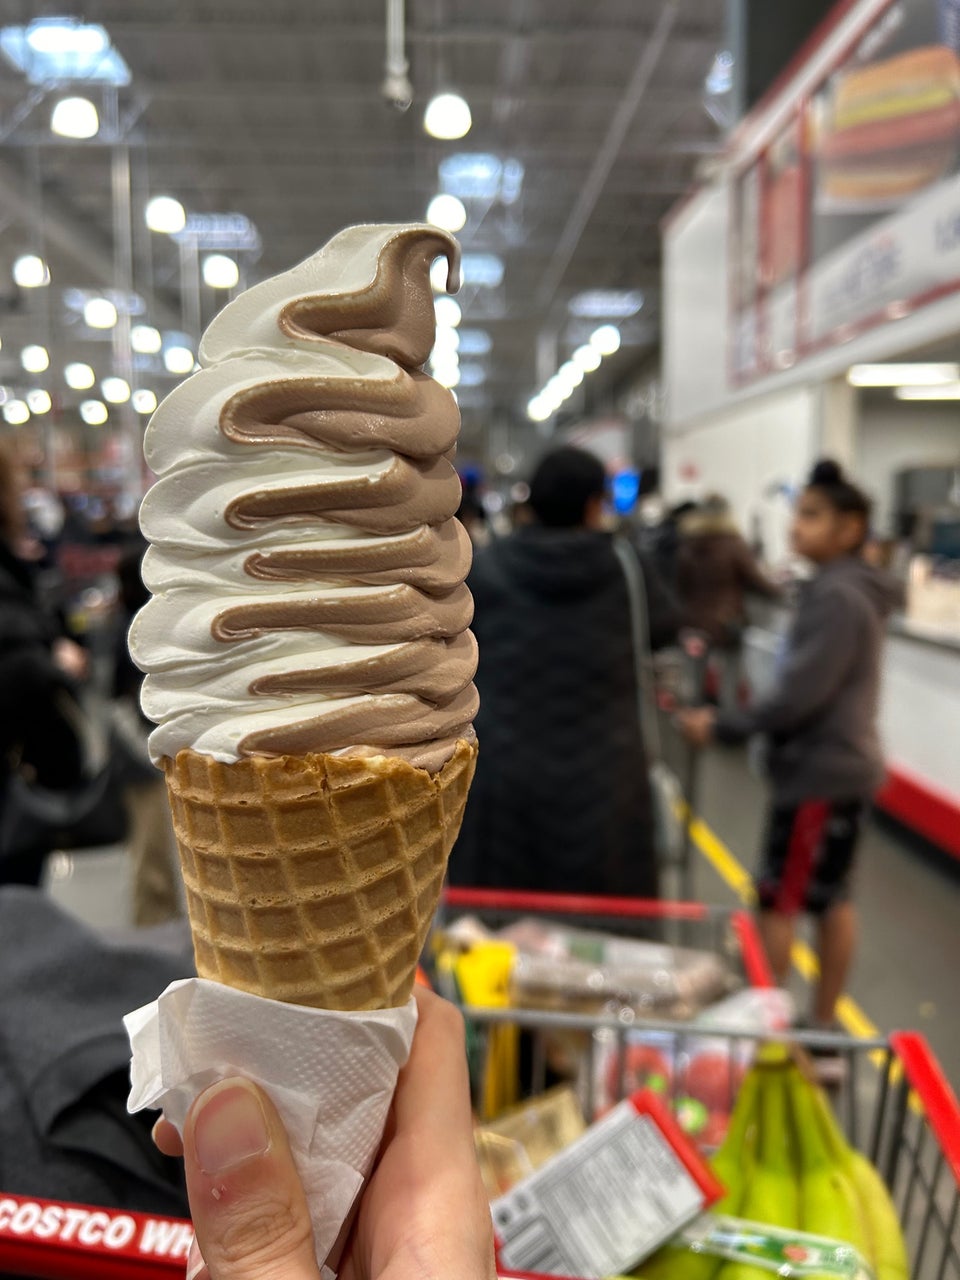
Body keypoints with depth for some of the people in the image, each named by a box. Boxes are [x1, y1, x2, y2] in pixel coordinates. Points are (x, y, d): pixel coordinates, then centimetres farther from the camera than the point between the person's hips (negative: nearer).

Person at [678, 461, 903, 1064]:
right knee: (833, 897, 16)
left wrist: (722, 727, -16)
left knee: (778, 901, 1)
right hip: (844, 765, 10)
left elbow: (800, 694, -24)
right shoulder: (852, 591, 10)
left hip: (818, 771, -10)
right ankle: (825, 1023, 27)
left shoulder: (838, 596, -20)